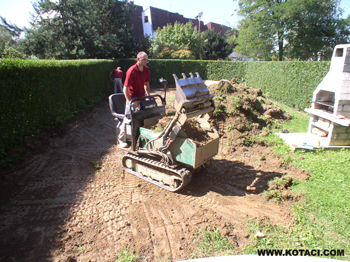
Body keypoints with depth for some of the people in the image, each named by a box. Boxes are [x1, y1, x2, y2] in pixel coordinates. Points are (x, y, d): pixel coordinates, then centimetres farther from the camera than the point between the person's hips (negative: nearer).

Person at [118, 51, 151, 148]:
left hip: (142, 97, 7)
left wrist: (148, 95, 7)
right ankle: (122, 139, 12)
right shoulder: (131, 71, -21)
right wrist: (131, 102, -29)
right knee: (128, 118, -2)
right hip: (132, 98, -6)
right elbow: (125, 88, -23)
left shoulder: (146, 70, 0)